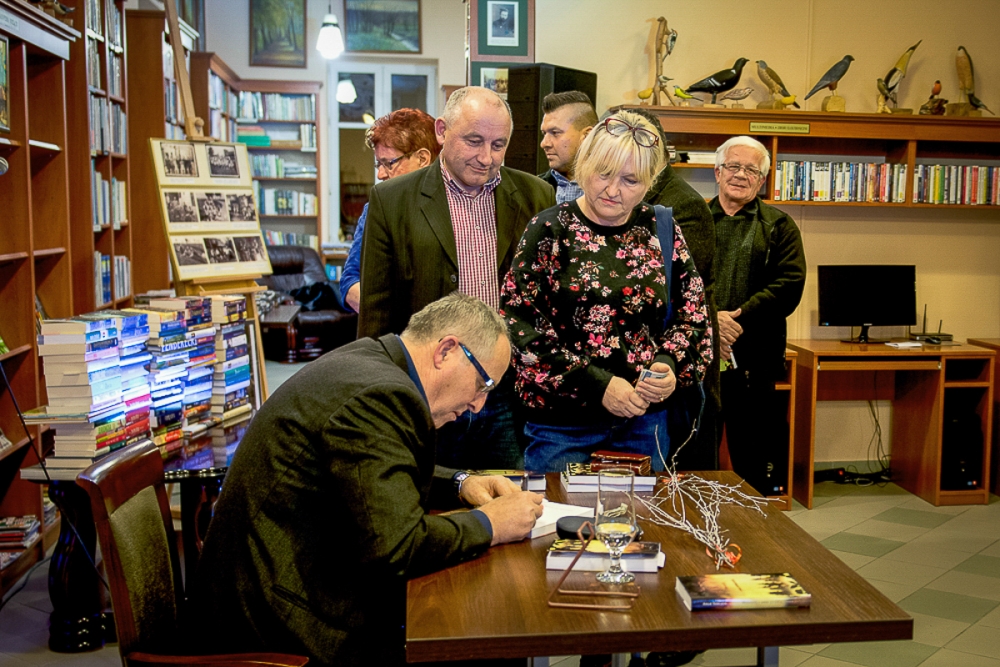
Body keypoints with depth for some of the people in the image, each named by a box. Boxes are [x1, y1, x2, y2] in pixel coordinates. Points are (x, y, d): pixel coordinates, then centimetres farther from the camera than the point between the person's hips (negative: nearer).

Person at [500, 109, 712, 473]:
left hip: (645, 420, 4)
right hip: (561, 423, -3)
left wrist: (670, 365, -11)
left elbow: (693, 313, 9)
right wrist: (597, 384, -16)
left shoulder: (661, 230, 4)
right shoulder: (550, 229, -7)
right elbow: (519, 326, -12)